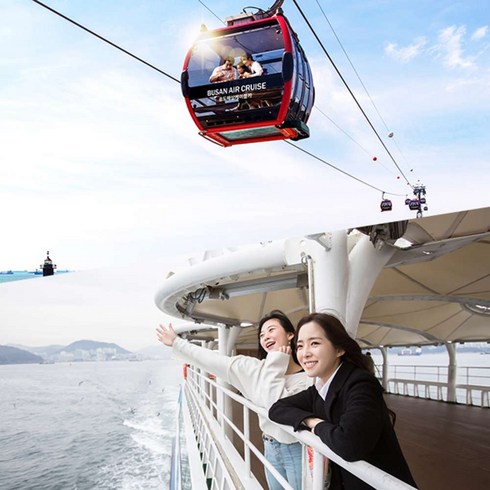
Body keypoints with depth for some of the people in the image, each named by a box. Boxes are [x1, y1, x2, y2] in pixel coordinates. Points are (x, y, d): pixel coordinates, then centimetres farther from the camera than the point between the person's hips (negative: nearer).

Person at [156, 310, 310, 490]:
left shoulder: (308, 377, -16)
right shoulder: (255, 368, -2)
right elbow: (213, 360, 1)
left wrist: (275, 366, -21)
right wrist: (176, 342, 5)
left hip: (297, 451, -5)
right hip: (271, 449, 5)